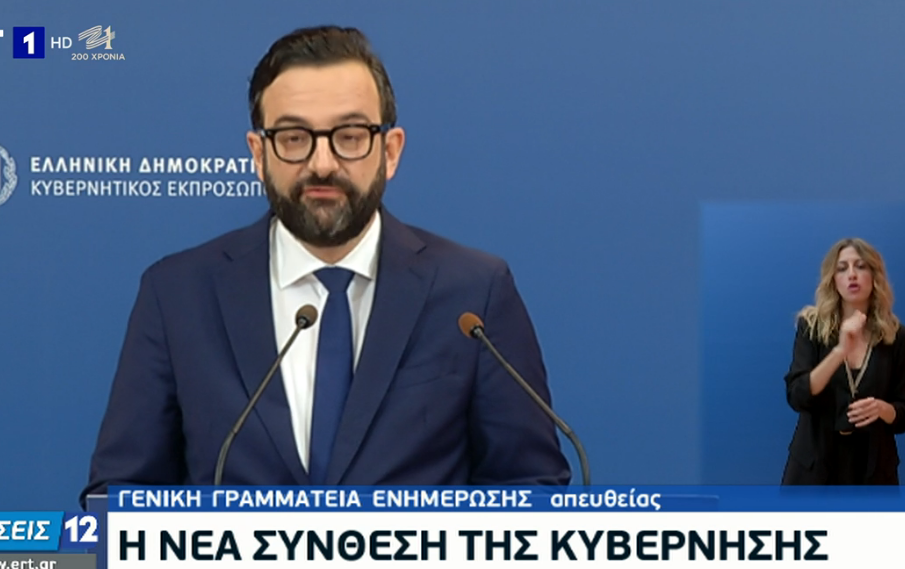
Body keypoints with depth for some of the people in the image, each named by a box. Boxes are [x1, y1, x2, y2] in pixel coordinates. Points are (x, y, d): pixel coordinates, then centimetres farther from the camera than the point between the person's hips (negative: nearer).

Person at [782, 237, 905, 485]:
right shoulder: (812, 327, -1)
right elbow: (796, 396, -13)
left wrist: (881, 408, -18)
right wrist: (840, 351, -25)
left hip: (871, 470, 1)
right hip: (816, 467, -1)